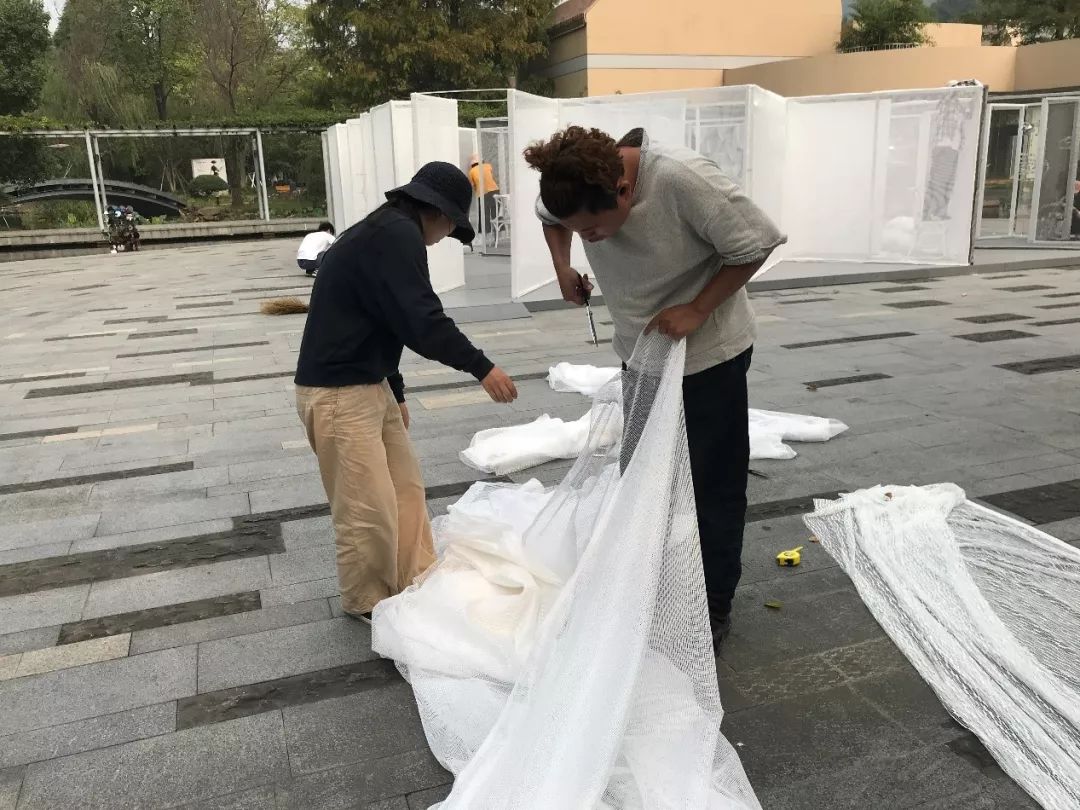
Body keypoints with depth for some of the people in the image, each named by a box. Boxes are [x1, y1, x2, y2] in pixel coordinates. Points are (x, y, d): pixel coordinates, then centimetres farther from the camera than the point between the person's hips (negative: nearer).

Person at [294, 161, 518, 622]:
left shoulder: (383, 231, 17)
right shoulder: (398, 235, -16)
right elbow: (422, 322, -24)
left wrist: (396, 391, 28)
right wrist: (481, 367, -15)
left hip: (368, 384, 11)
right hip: (337, 393, -11)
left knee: (406, 488, 14)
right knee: (370, 509, -2)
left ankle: (417, 587, 23)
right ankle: (367, 603, 17)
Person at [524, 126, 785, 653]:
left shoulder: (682, 179, -33)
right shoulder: (579, 186, -15)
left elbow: (755, 245, -22)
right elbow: (549, 216, 10)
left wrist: (697, 310, -25)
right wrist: (563, 267, -7)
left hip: (709, 353, -6)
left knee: (711, 485, 3)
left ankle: (714, 606, 21)